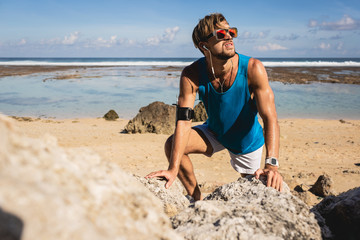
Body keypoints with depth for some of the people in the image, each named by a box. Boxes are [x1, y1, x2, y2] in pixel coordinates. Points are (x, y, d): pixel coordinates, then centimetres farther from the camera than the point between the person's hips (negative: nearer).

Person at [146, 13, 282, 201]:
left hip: (247, 139, -1)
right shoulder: (192, 74, -25)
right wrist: (173, 169, -38)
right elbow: (183, 122, -29)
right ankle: (197, 199, 2)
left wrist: (272, 165, -48)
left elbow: (270, 118, -35)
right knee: (172, 145, -20)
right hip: (214, 132, 1)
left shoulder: (253, 69, -31)